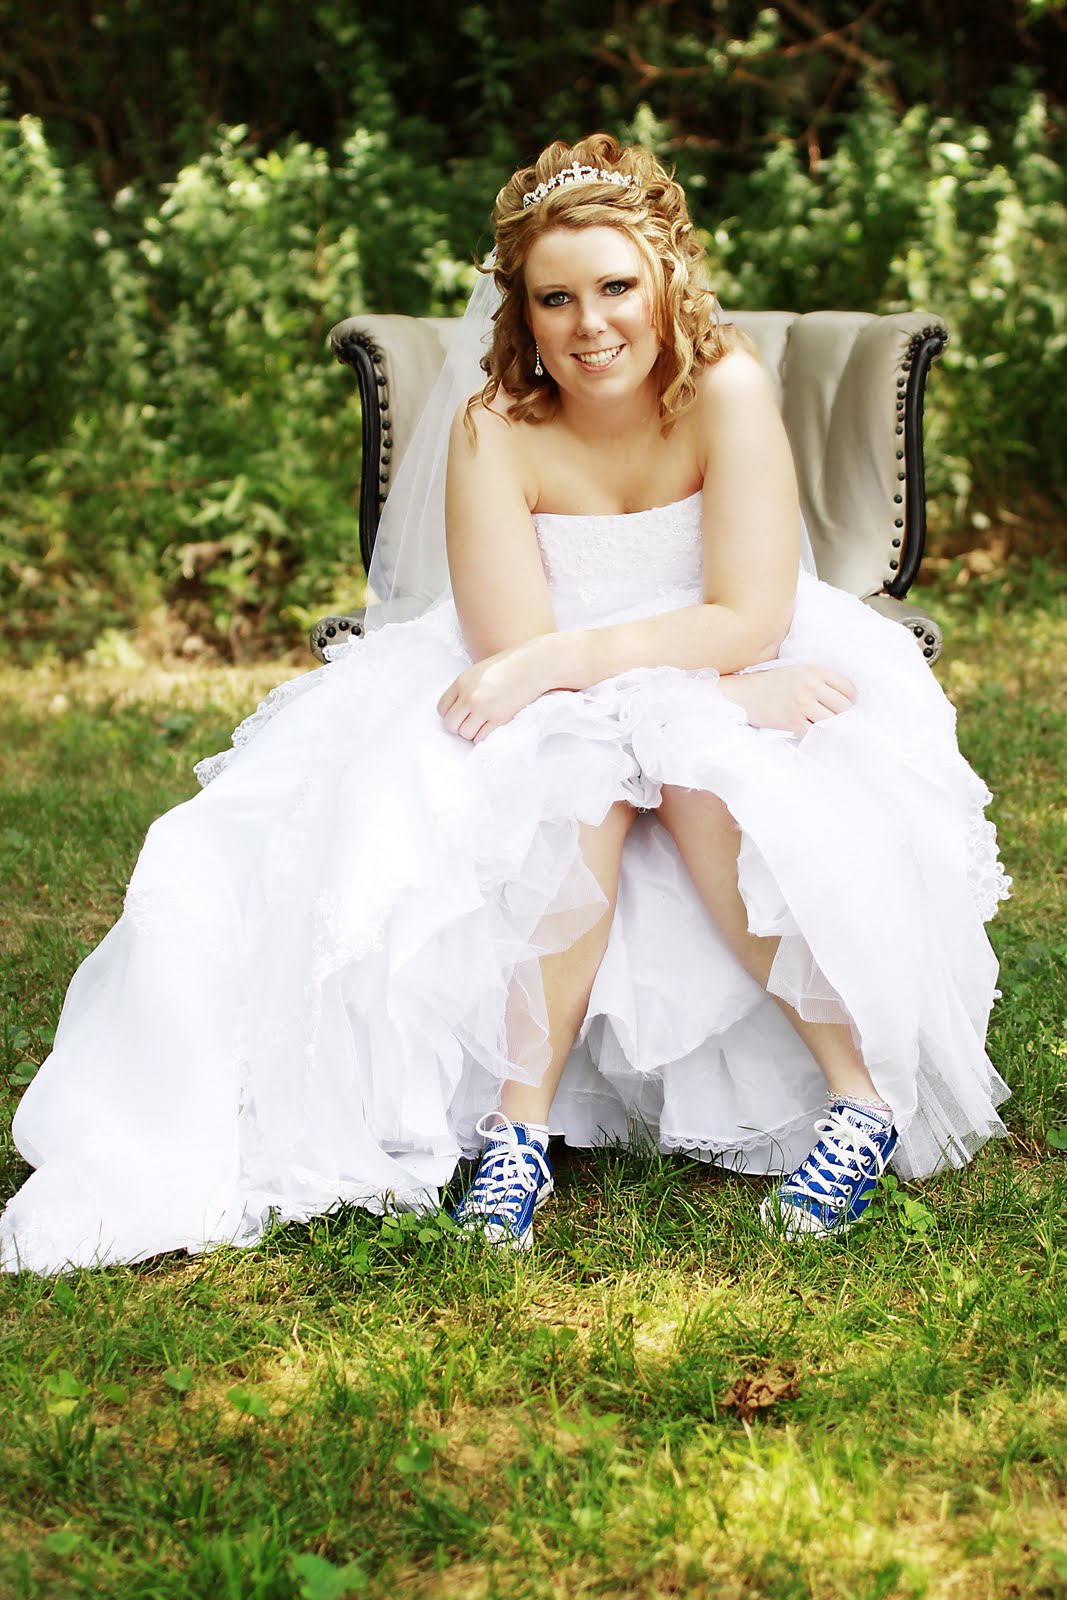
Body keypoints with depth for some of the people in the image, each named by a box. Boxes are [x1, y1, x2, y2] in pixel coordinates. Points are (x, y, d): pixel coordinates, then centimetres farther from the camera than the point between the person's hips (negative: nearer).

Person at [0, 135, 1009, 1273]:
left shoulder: (725, 389, -15)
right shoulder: (496, 430, -15)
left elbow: (750, 623, -20)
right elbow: (512, 646, -21)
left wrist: (552, 663, -27)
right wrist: (729, 690, -26)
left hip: (729, 686, 0)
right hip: (553, 707, 0)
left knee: (699, 775, -33)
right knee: (580, 772, -33)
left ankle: (865, 1091, -22)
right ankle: (519, 1121, -29)